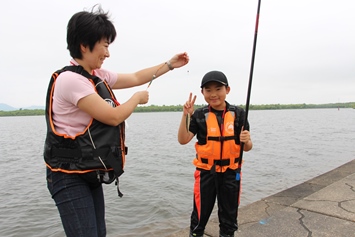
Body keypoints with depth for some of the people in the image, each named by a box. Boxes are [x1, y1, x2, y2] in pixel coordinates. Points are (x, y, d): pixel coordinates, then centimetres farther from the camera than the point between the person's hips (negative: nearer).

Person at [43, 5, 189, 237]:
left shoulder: (98, 76, 6)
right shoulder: (69, 79, -20)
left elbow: (136, 78, 18)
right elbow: (113, 116, -21)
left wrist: (170, 64, 20)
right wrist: (138, 98, -3)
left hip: (90, 173, 8)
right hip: (70, 176, -8)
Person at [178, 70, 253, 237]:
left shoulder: (238, 114, -6)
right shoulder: (199, 115, -7)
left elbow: (247, 147, -1)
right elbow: (183, 140, -15)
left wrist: (246, 141, -24)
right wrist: (186, 115, -25)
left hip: (230, 173, 1)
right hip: (206, 172, -1)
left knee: (229, 215, 17)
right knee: (200, 213, 10)